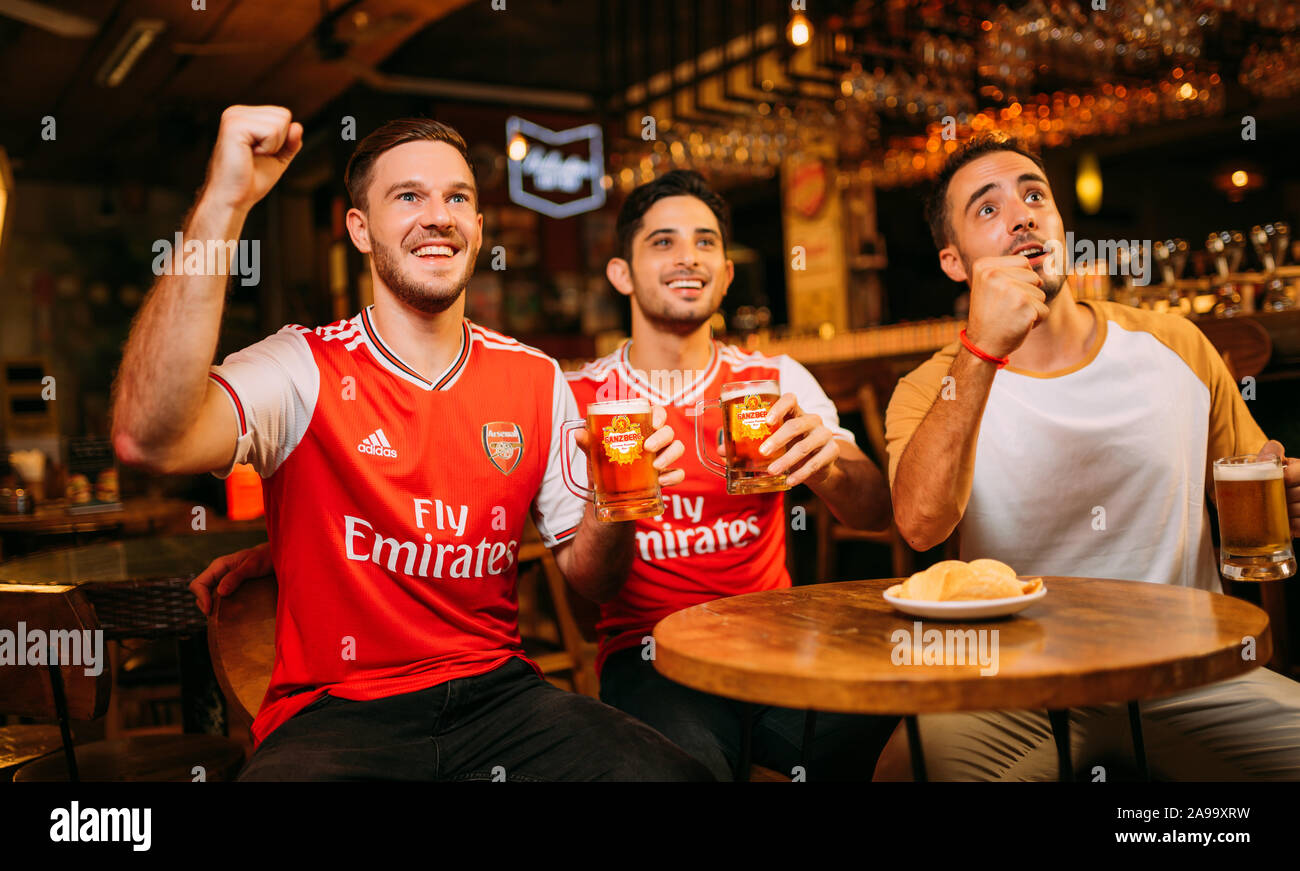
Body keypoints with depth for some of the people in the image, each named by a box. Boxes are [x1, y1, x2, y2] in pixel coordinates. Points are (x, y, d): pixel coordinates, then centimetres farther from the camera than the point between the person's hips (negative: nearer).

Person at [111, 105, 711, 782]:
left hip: (495, 692, 4)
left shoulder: (535, 380, 5)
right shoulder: (305, 369, -5)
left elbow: (586, 578, 10)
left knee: (671, 772, -22)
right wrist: (223, 201, -29)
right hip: (332, 712, -3)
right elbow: (150, 440, -27)